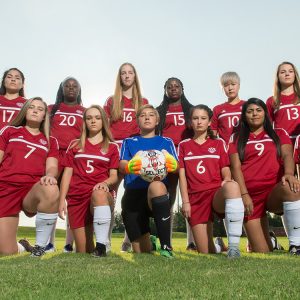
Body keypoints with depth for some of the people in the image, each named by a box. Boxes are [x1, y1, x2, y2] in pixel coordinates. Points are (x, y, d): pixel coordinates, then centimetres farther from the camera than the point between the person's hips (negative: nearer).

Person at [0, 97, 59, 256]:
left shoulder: (50, 141, 19)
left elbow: (52, 167, 6)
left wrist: (49, 176, -20)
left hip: (33, 190, 0)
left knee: (51, 190, -40)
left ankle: (39, 247, -21)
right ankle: (23, 247, 30)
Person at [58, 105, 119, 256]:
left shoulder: (112, 147, 12)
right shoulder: (75, 145, 15)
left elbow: (114, 176, 5)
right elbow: (67, 173, 10)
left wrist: (105, 183, -19)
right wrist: (62, 200, 2)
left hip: (101, 194, -2)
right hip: (77, 197, 2)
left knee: (99, 194, -42)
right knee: (83, 252, -3)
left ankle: (101, 247, -41)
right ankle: (91, 251, 31)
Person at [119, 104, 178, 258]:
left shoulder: (166, 142, 15)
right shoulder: (129, 142, 16)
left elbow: (176, 167, 0)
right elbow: (122, 166, -1)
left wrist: (172, 165, -27)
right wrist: (129, 167, -27)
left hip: (158, 194, -1)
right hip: (133, 195, 2)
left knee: (157, 185, -40)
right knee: (141, 253, -2)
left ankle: (166, 246, -33)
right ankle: (150, 243, 37)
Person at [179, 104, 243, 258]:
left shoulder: (219, 143, 15)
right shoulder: (183, 145, 15)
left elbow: (225, 170, 8)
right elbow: (182, 175, 8)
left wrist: (227, 180, -16)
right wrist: (185, 202, -2)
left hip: (218, 194, -1)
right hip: (196, 198, 1)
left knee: (232, 186, -40)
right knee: (205, 252, -7)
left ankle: (233, 247, -39)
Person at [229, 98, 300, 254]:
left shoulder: (279, 134, 18)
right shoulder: (236, 138, 15)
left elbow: (287, 155, 0)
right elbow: (236, 167, 3)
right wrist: (244, 194, -10)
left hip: (275, 191, 0)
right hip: (251, 196, 0)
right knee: (262, 252, -9)